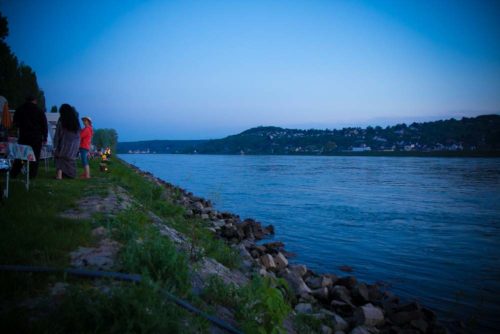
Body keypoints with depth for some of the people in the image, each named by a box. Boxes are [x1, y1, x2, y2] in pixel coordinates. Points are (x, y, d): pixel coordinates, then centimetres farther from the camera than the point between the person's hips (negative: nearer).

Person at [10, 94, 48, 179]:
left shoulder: (19, 110, 7)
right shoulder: (39, 111, -4)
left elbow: (15, 123, 16)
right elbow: (44, 125, -4)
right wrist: (45, 138, 2)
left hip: (23, 137, 3)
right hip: (36, 137, -3)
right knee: (35, 157, 2)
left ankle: (13, 173, 12)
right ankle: (32, 174, 1)